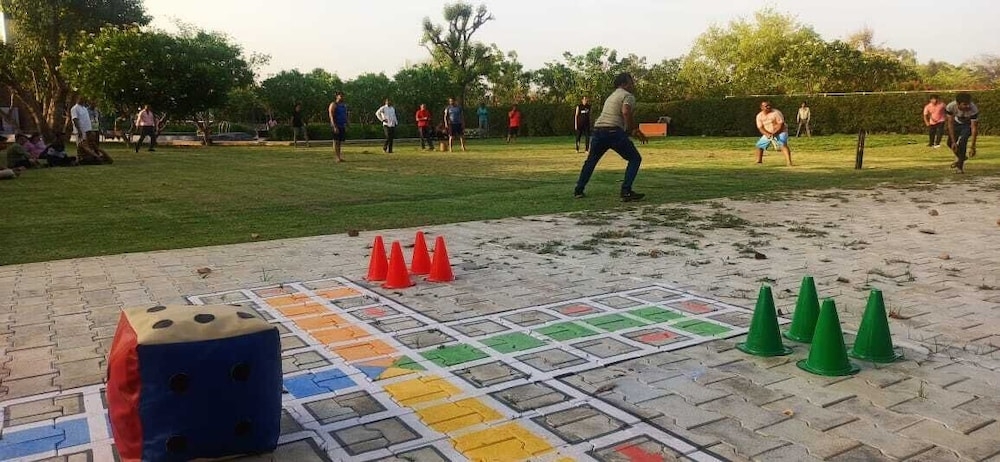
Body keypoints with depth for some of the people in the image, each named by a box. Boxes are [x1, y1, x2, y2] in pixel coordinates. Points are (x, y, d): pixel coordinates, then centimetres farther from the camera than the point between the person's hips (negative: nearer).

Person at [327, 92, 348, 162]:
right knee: (336, 141, -6)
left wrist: (346, 126, 14)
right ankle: (338, 157, -8)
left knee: (340, 142, 7)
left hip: (342, 126, 7)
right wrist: (334, 127, -20)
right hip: (336, 126, -7)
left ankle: (339, 156, 11)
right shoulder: (333, 105, -6)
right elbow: (331, 116, -12)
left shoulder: (344, 106, 16)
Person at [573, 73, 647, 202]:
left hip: (598, 130, 8)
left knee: (591, 160, 26)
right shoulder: (628, 96, 2)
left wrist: (634, 130, 30)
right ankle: (626, 191, -5)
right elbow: (626, 112, -18)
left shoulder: (611, 97, 30)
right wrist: (635, 130, -8)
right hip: (614, 132, -8)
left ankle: (579, 190, 27)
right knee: (635, 159, 4)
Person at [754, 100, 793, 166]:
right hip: (767, 133, 5)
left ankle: (789, 162, -33)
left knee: (783, 144, -27)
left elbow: (781, 124, -19)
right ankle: (759, 162, 24)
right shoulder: (759, 116, -5)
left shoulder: (776, 112, -18)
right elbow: (760, 128, -8)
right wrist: (767, 134, -25)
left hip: (780, 132, -5)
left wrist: (774, 133, -29)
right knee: (759, 145, 5)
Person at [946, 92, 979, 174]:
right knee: (950, 143, 3)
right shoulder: (950, 107, -33)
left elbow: (974, 128, -33)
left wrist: (972, 146, -35)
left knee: (962, 142, -23)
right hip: (957, 123, 3)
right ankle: (961, 157, 33)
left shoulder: (973, 109, -38)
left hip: (968, 124, -3)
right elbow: (950, 124, -27)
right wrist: (953, 142, -29)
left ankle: (960, 165, -9)